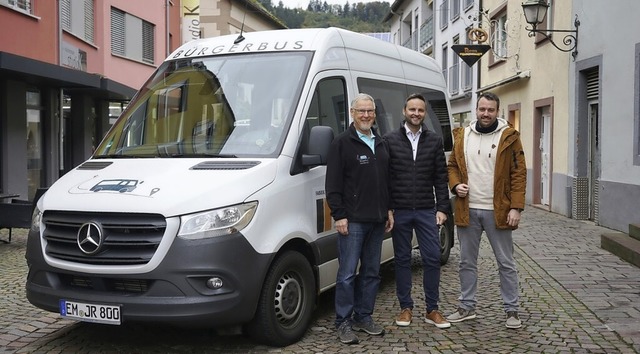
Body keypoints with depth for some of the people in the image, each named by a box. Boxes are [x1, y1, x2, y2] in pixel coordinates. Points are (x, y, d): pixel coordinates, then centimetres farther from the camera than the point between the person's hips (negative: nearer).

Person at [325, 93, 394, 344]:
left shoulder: (380, 144, 15)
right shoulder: (342, 143, -5)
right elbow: (333, 184, -9)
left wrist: (389, 210, 15)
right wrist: (339, 215, -14)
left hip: (377, 220, 7)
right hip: (352, 220, -7)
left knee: (371, 272, 11)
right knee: (347, 273, -4)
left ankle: (363, 317, 22)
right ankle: (344, 322, 4)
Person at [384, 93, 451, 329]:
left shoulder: (435, 141, 6)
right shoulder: (390, 140, 1)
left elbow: (440, 178, 6)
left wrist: (442, 208, -1)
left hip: (426, 211, 1)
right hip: (399, 212, -1)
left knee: (432, 259, 0)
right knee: (402, 259, 7)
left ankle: (432, 310, 11)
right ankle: (405, 308, 18)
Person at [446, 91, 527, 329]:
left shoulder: (509, 137, -3)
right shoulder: (462, 136, 8)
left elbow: (518, 174, -5)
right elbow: (452, 165, 16)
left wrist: (516, 207, -12)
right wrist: (455, 185, -5)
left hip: (497, 211, -3)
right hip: (467, 210, 4)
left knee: (506, 263, 5)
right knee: (467, 262, 12)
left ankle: (511, 310, 16)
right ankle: (467, 307, 24)